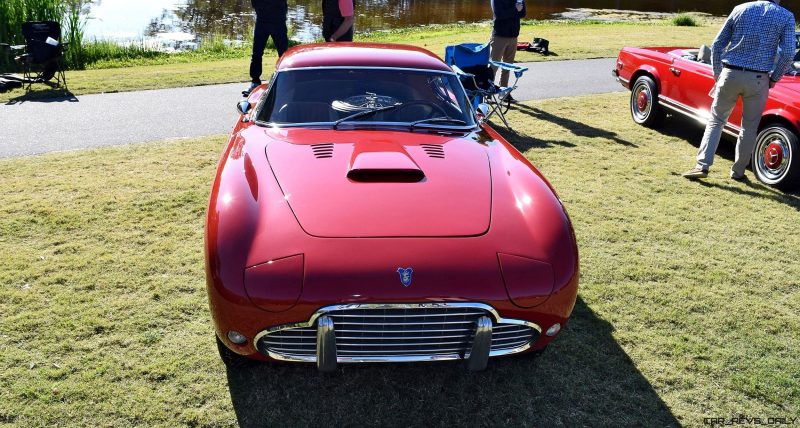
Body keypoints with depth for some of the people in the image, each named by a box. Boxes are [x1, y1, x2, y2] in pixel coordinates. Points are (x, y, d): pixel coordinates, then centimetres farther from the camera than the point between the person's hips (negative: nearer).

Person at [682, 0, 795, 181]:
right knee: (749, 127, 11)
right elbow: (788, 53, -6)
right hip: (758, 80, -1)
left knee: (716, 120, 10)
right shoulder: (786, 17, 1)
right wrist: (774, 78, 7)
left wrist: (717, 74, 14)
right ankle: (738, 171, 18)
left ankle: (702, 166, -1)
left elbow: (717, 45, 6)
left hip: (730, 74, 1)